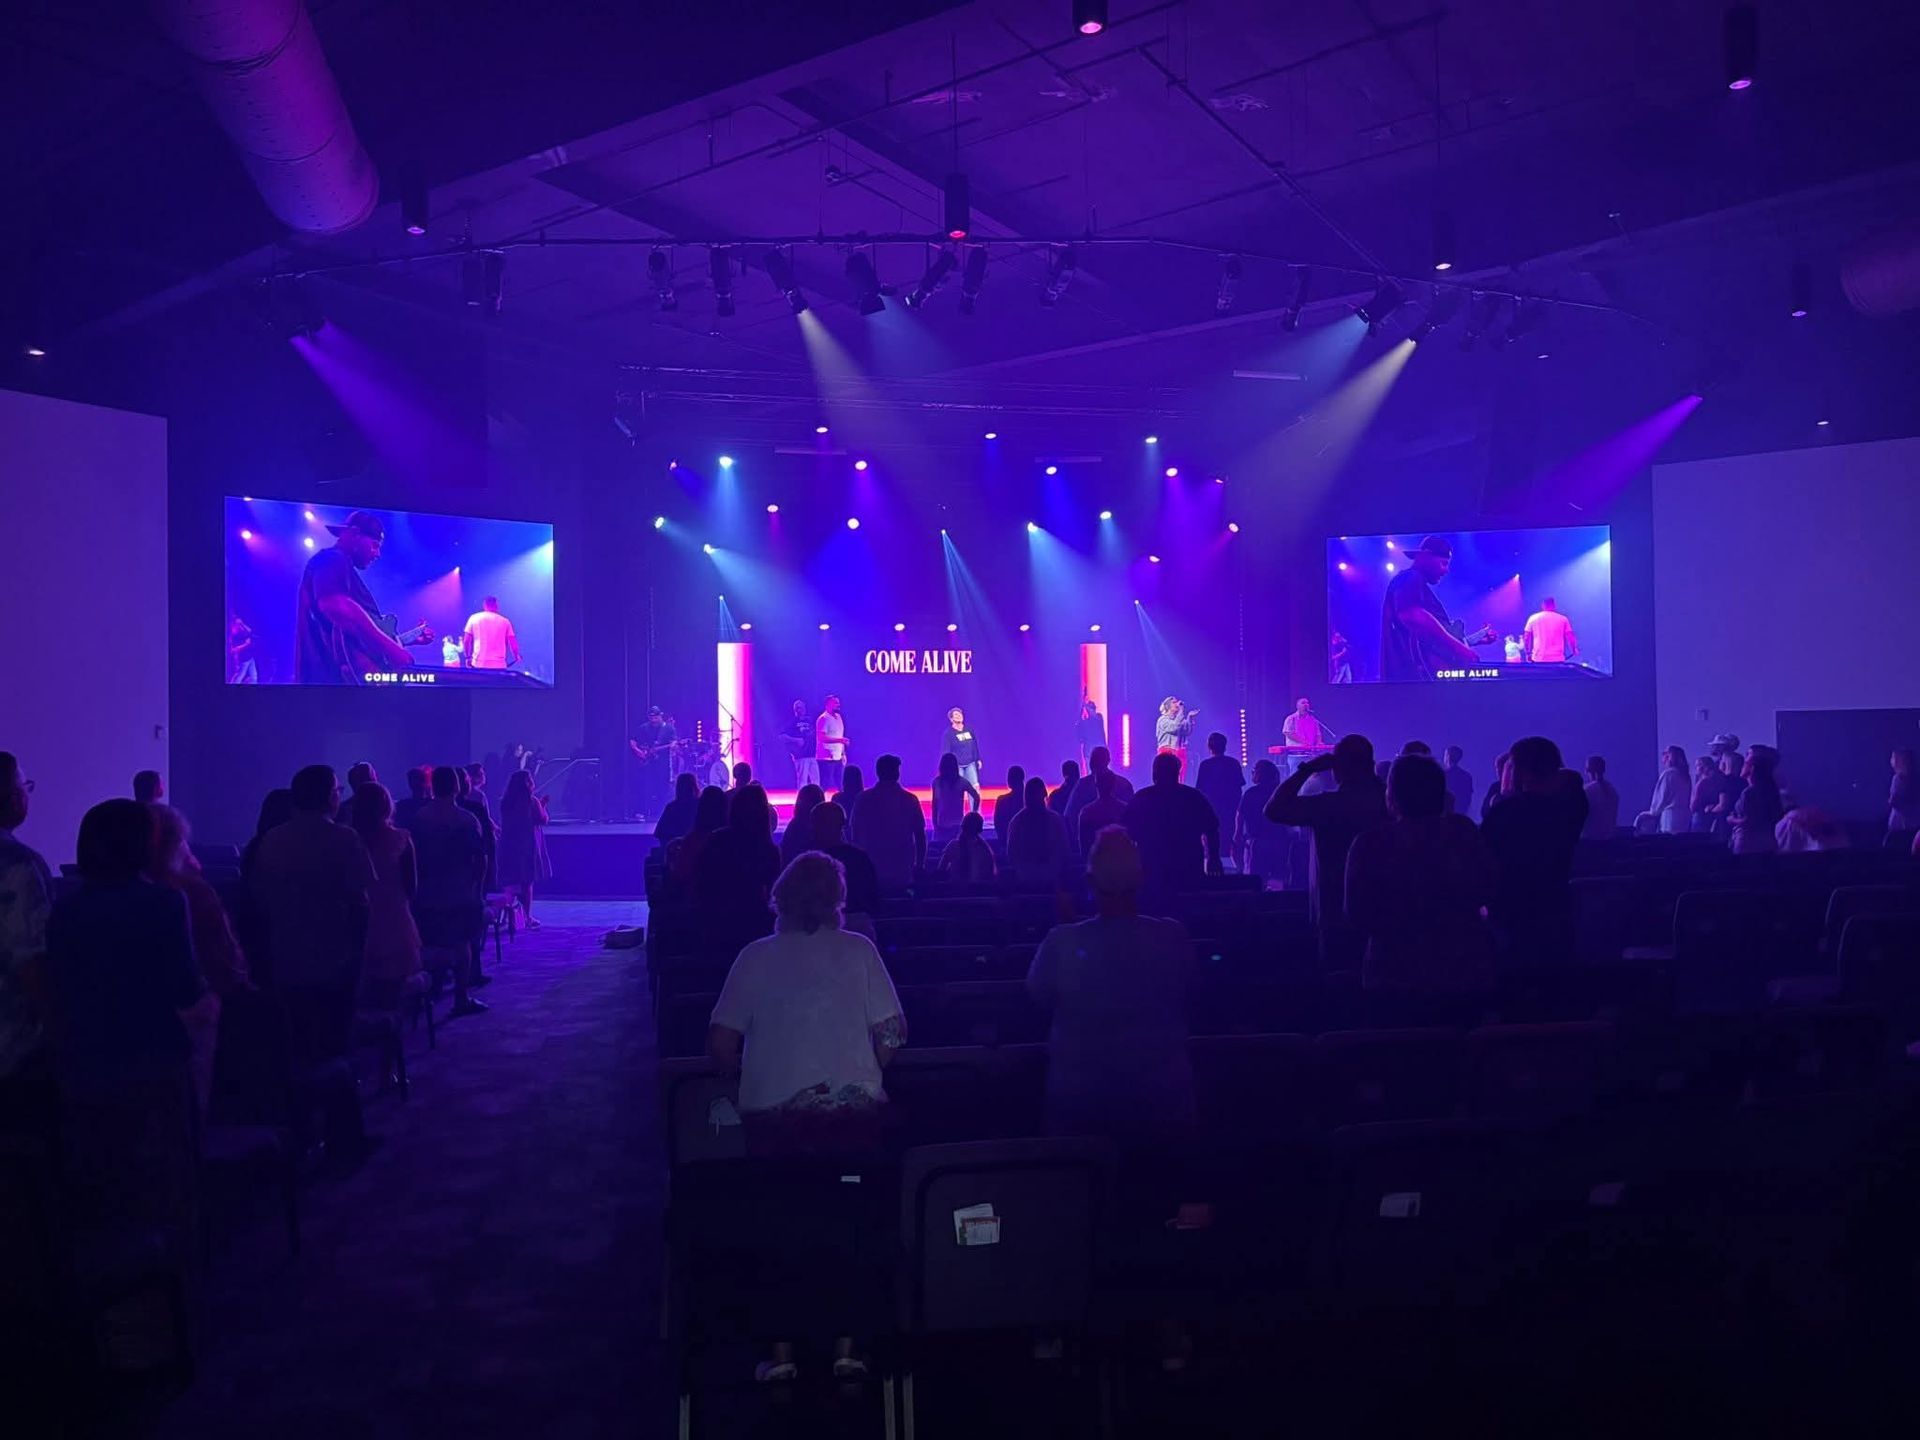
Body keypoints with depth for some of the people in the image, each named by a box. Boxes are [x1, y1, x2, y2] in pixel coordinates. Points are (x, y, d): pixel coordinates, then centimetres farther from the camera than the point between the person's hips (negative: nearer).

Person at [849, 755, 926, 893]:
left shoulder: (864, 799, -1)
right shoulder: (910, 800, -2)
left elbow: (856, 835, 5)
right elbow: (920, 836, 1)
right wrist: (919, 865, 11)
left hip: (870, 872, 0)